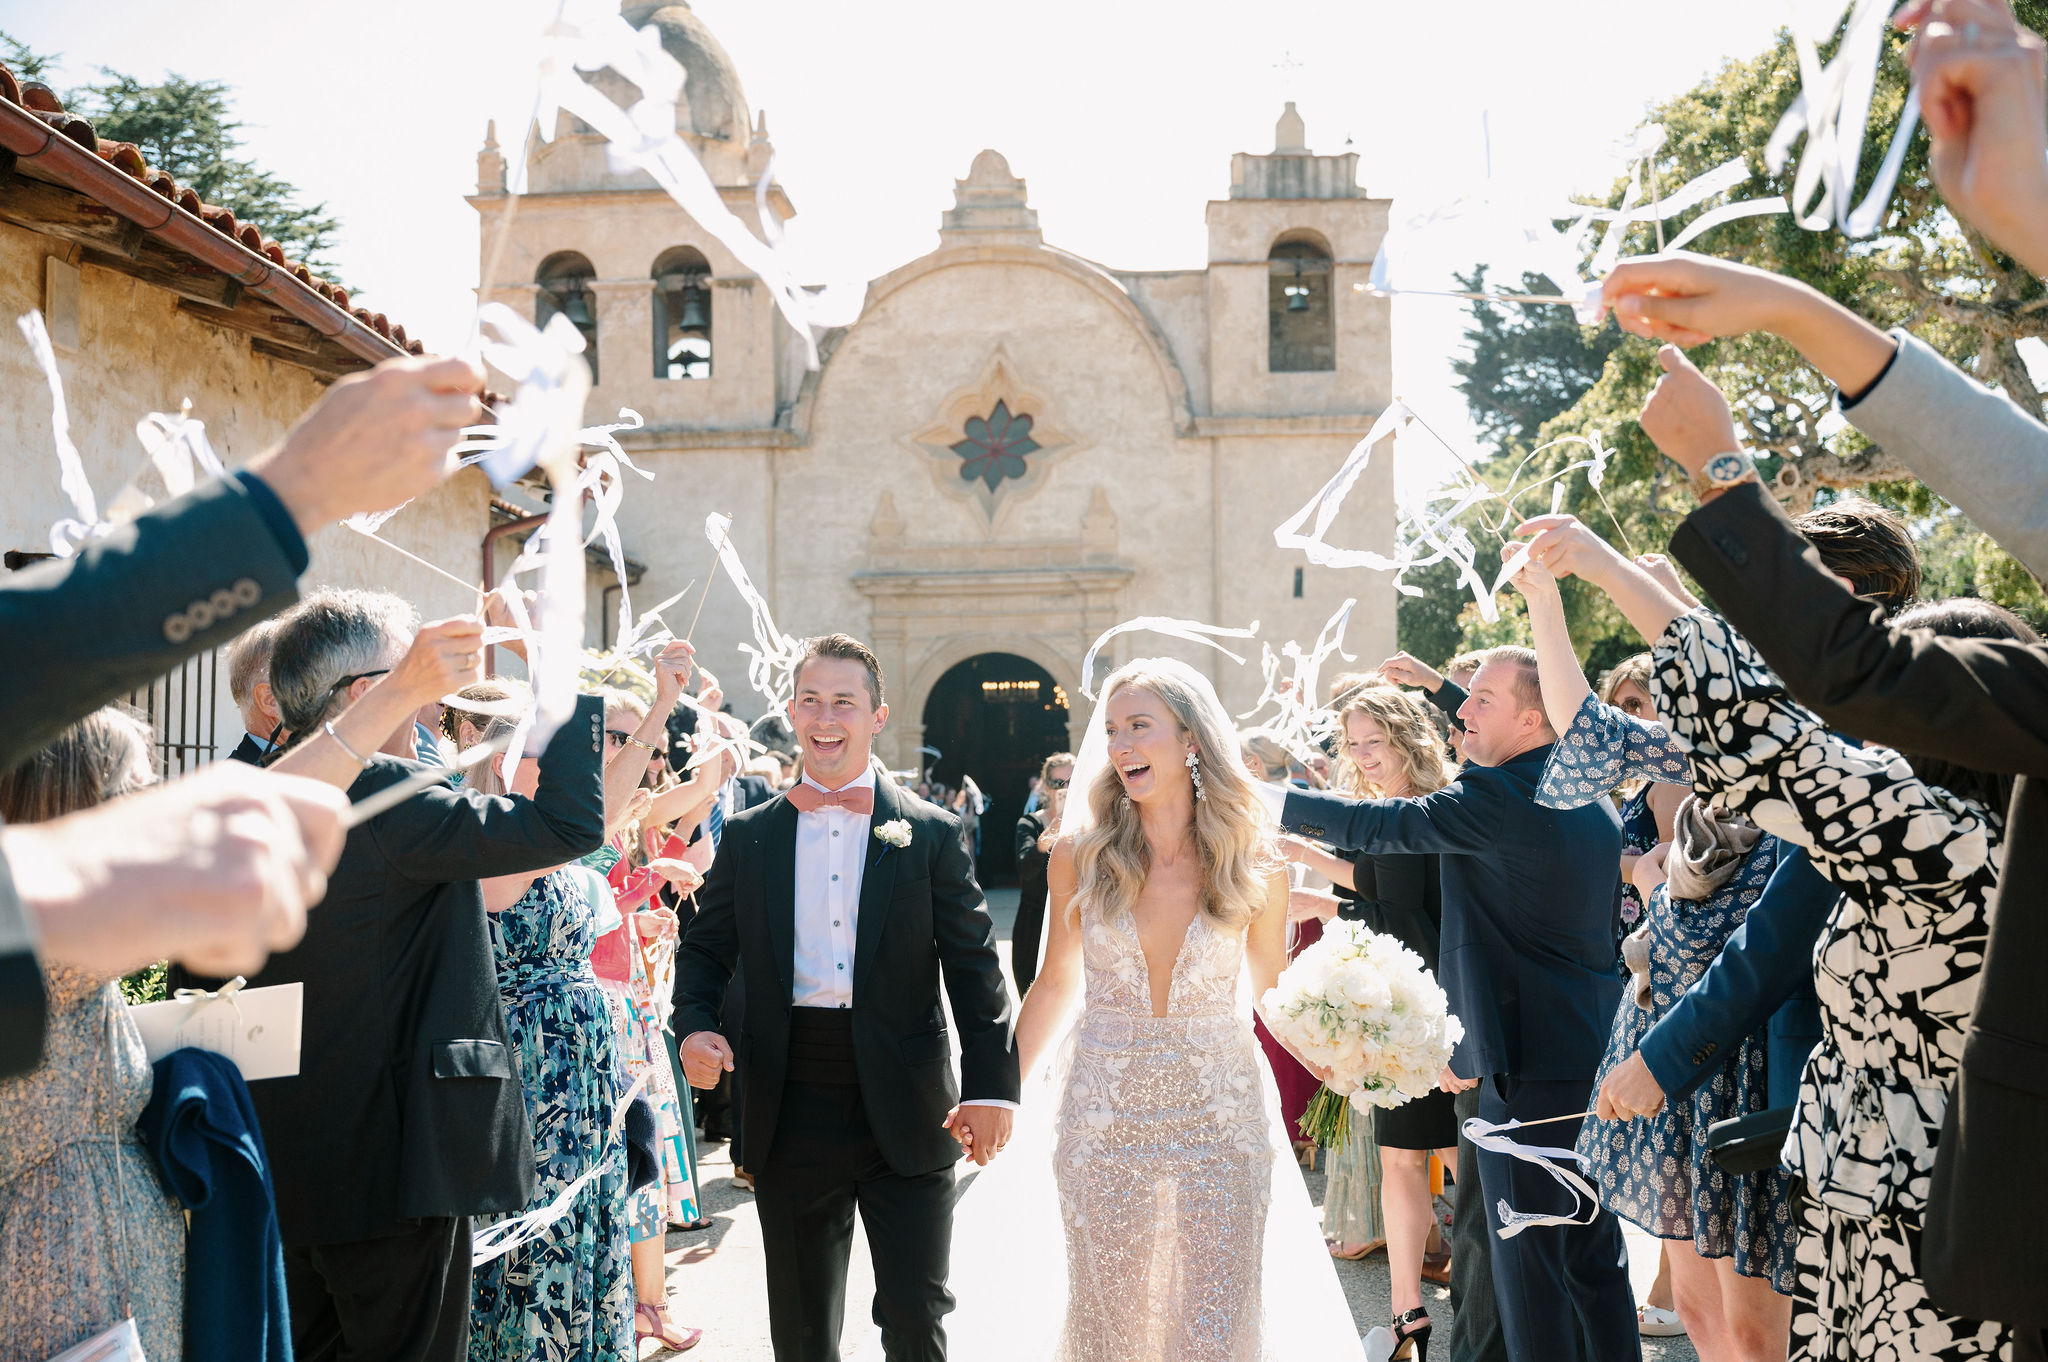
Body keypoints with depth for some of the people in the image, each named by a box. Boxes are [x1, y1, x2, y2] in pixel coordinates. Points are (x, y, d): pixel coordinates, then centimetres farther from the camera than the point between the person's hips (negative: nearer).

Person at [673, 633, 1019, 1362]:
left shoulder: (931, 834, 0)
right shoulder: (748, 836, 7)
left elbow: (975, 965, -2)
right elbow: (706, 946, 11)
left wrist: (991, 1085, -11)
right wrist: (694, 1024, -9)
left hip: (905, 1113, -2)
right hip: (792, 1113, 2)